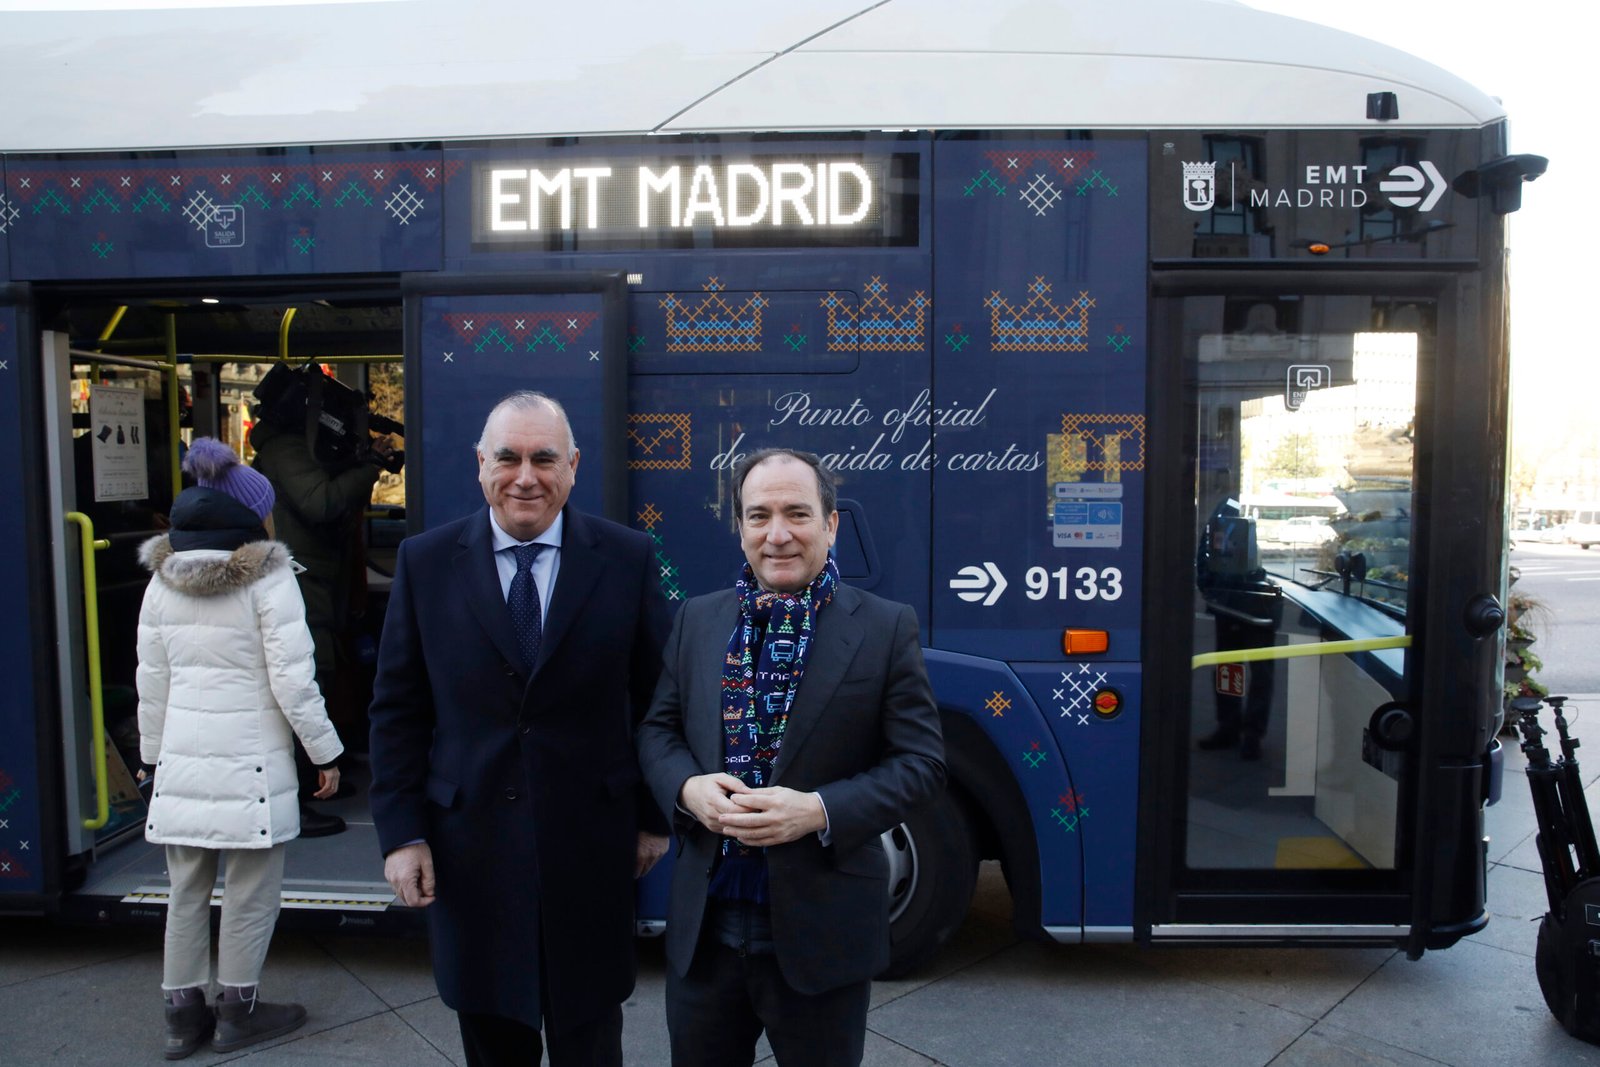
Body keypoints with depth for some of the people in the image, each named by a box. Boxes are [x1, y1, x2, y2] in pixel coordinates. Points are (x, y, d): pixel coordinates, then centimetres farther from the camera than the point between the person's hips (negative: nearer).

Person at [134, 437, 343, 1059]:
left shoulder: (162, 582, 7)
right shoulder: (268, 579, -10)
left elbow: (152, 681, 12)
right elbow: (292, 680, -11)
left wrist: (153, 754, 22)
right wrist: (325, 752, -2)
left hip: (182, 759, 6)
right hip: (251, 761, -6)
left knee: (187, 892, 15)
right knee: (250, 893, 8)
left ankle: (183, 1014, 26)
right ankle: (237, 1011, 20)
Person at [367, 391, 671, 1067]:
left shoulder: (628, 559, -4)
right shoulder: (424, 562, -2)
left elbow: (654, 700, 1)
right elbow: (397, 709, 2)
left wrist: (655, 817, 2)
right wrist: (400, 832, -2)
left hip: (592, 848, -1)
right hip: (468, 851, 1)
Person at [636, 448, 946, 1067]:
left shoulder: (886, 629, -7)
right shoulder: (697, 620, 4)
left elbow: (921, 760, -8)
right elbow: (658, 730, 9)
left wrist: (820, 811, -21)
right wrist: (688, 788, -12)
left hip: (821, 929, -3)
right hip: (703, 925, 3)